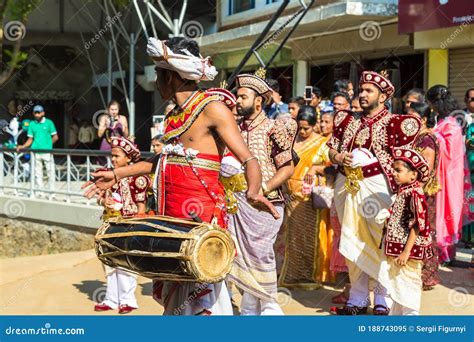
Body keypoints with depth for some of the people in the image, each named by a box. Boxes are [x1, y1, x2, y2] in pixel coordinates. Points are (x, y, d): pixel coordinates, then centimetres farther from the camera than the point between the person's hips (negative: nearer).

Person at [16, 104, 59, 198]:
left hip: (47, 152, -3)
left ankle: (52, 193, 5)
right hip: (36, 152, 3)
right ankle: (40, 193, 15)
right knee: (38, 173, 7)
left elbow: (55, 137, 3)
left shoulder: (49, 123, 2)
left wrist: (48, 144, -1)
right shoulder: (32, 124, 10)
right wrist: (23, 146, -3)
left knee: (50, 172, -2)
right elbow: (30, 139, 11)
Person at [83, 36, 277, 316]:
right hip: (172, 211, 8)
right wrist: (117, 175, 32)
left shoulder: (212, 108, -9)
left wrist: (253, 191, -36)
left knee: (200, 286, -8)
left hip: (201, 210, -8)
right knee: (174, 289, 12)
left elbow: (248, 159, -15)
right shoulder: (176, 114, 15)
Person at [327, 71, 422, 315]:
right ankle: (358, 298, 20)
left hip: (376, 188, -5)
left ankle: (383, 300, 6)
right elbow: (331, 149, 16)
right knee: (353, 243, 10)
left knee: (380, 242, -5)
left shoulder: (394, 123, -4)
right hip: (347, 187, 6)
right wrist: (339, 157, -4)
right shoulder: (348, 120, 13)